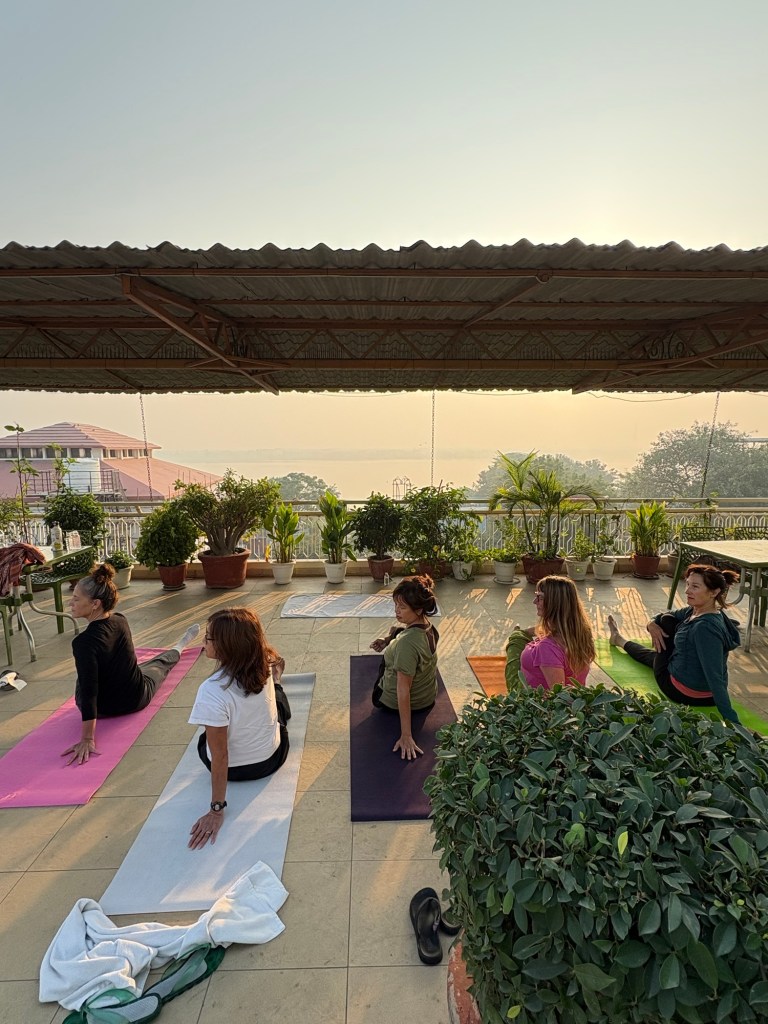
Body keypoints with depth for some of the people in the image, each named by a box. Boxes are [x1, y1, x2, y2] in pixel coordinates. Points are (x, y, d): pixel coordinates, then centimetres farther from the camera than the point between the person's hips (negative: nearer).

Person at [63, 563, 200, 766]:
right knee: (160, 663, 34)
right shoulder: (120, 620, -16)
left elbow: (88, 691, -33)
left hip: (104, 708, -3)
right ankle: (181, 645, 66)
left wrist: (87, 739, -32)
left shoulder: (84, 642, -31)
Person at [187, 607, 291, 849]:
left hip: (234, 768, -2)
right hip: (272, 757, 2)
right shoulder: (263, 665, -23)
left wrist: (216, 809, -21)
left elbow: (220, 756, -28)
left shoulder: (212, 691, -36)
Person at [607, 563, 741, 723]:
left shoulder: (705, 627, -31)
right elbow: (664, 615, 12)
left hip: (684, 693, -7)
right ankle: (619, 640, 46)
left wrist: (732, 721, -34)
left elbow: (716, 678, -34)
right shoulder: (695, 611, -4)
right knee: (667, 619, 17)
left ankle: (619, 640, 38)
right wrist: (652, 623, -8)